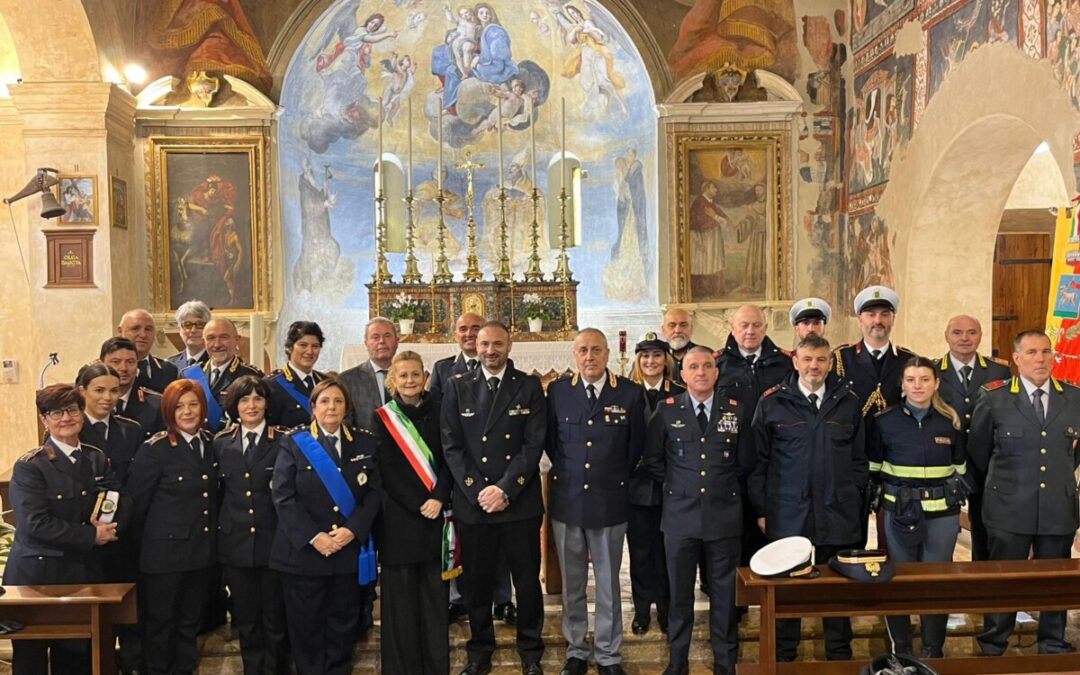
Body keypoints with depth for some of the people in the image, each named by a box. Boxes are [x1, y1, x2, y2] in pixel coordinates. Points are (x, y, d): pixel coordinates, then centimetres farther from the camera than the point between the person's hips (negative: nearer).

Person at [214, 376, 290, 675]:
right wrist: (219, 530, 5)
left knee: (275, 619, 8)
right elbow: (218, 493, 10)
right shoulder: (222, 443, 7)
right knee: (246, 620, 14)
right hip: (235, 544, 3)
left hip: (274, 543, -3)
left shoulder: (284, 441, -5)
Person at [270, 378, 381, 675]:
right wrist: (313, 536, -15)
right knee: (306, 625, 7)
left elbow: (374, 492, 1)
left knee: (343, 623, 10)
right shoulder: (293, 442, -1)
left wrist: (352, 530, -13)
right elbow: (283, 497, -7)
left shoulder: (365, 443, 6)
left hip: (349, 550, 2)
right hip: (303, 550, -2)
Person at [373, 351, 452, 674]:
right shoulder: (382, 418, 1)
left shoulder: (439, 411, 6)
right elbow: (387, 471, -5)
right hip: (399, 517, -1)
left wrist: (438, 498, -13)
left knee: (435, 595, 7)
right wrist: (419, 506, -12)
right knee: (401, 598, 4)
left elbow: (449, 459, 2)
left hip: (436, 514, 2)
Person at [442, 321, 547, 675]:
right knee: (477, 581, 9)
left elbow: (534, 444, -5)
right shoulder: (457, 388, 6)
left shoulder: (529, 387, 2)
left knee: (527, 580, 7)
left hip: (520, 500, -1)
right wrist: (477, 491, -10)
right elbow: (452, 446, 1)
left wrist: (505, 489, -13)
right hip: (472, 501, 1)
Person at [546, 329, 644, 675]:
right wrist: (568, 474, 8)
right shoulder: (557, 391, 0)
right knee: (571, 584, 12)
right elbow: (551, 444, 10)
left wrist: (614, 480, 8)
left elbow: (635, 448, 5)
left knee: (609, 584, 10)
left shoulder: (630, 393, -4)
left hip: (610, 502, -1)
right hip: (566, 500, 1)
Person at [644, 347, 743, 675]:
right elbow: (652, 460, 8)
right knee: (680, 594, 10)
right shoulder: (667, 410, 0)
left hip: (725, 516, 0)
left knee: (724, 594, 9)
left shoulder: (736, 410, 2)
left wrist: (727, 487, 6)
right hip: (680, 515, 0)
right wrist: (676, 485, 4)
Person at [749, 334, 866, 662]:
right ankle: (783, 658, 23)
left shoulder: (848, 402, 5)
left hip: (838, 515, 2)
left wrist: (854, 500, 4)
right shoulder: (773, 401, -1)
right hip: (787, 513, -1)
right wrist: (761, 509, -3)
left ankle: (839, 657, 28)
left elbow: (859, 458, 9)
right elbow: (759, 460, 0)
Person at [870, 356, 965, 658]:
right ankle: (900, 650, 22)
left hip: (942, 514, 1)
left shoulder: (951, 421, 2)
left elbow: (960, 469, 11)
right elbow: (872, 469, 5)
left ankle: (933, 651, 23)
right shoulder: (885, 421, -2)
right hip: (898, 511, -1)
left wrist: (955, 499, 5)